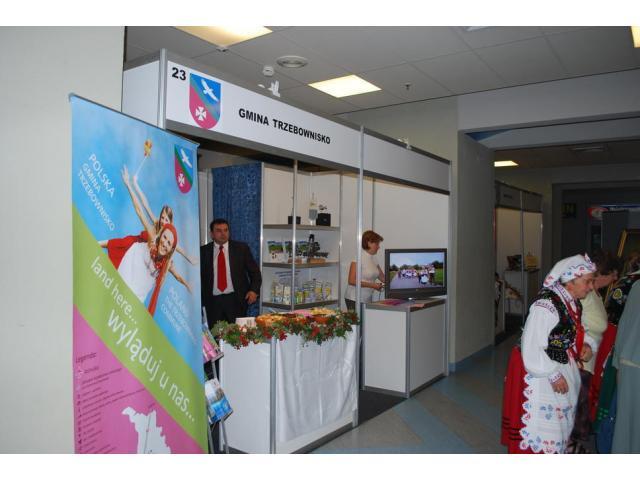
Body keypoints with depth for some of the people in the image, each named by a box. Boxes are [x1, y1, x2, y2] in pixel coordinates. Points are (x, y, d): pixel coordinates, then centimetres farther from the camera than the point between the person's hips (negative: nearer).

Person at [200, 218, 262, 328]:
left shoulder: (241, 248, 4)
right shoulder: (203, 251, 6)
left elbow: (254, 271, 8)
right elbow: (199, 276, 12)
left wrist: (254, 290, -7)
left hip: (236, 300, -1)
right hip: (213, 302, 1)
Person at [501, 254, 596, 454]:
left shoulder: (573, 302, 2)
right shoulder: (546, 305, -26)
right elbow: (532, 349, -25)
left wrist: (586, 344, -3)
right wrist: (553, 375, -20)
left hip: (564, 372, 9)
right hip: (540, 375, -9)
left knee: (560, 423, 21)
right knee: (539, 425, 2)